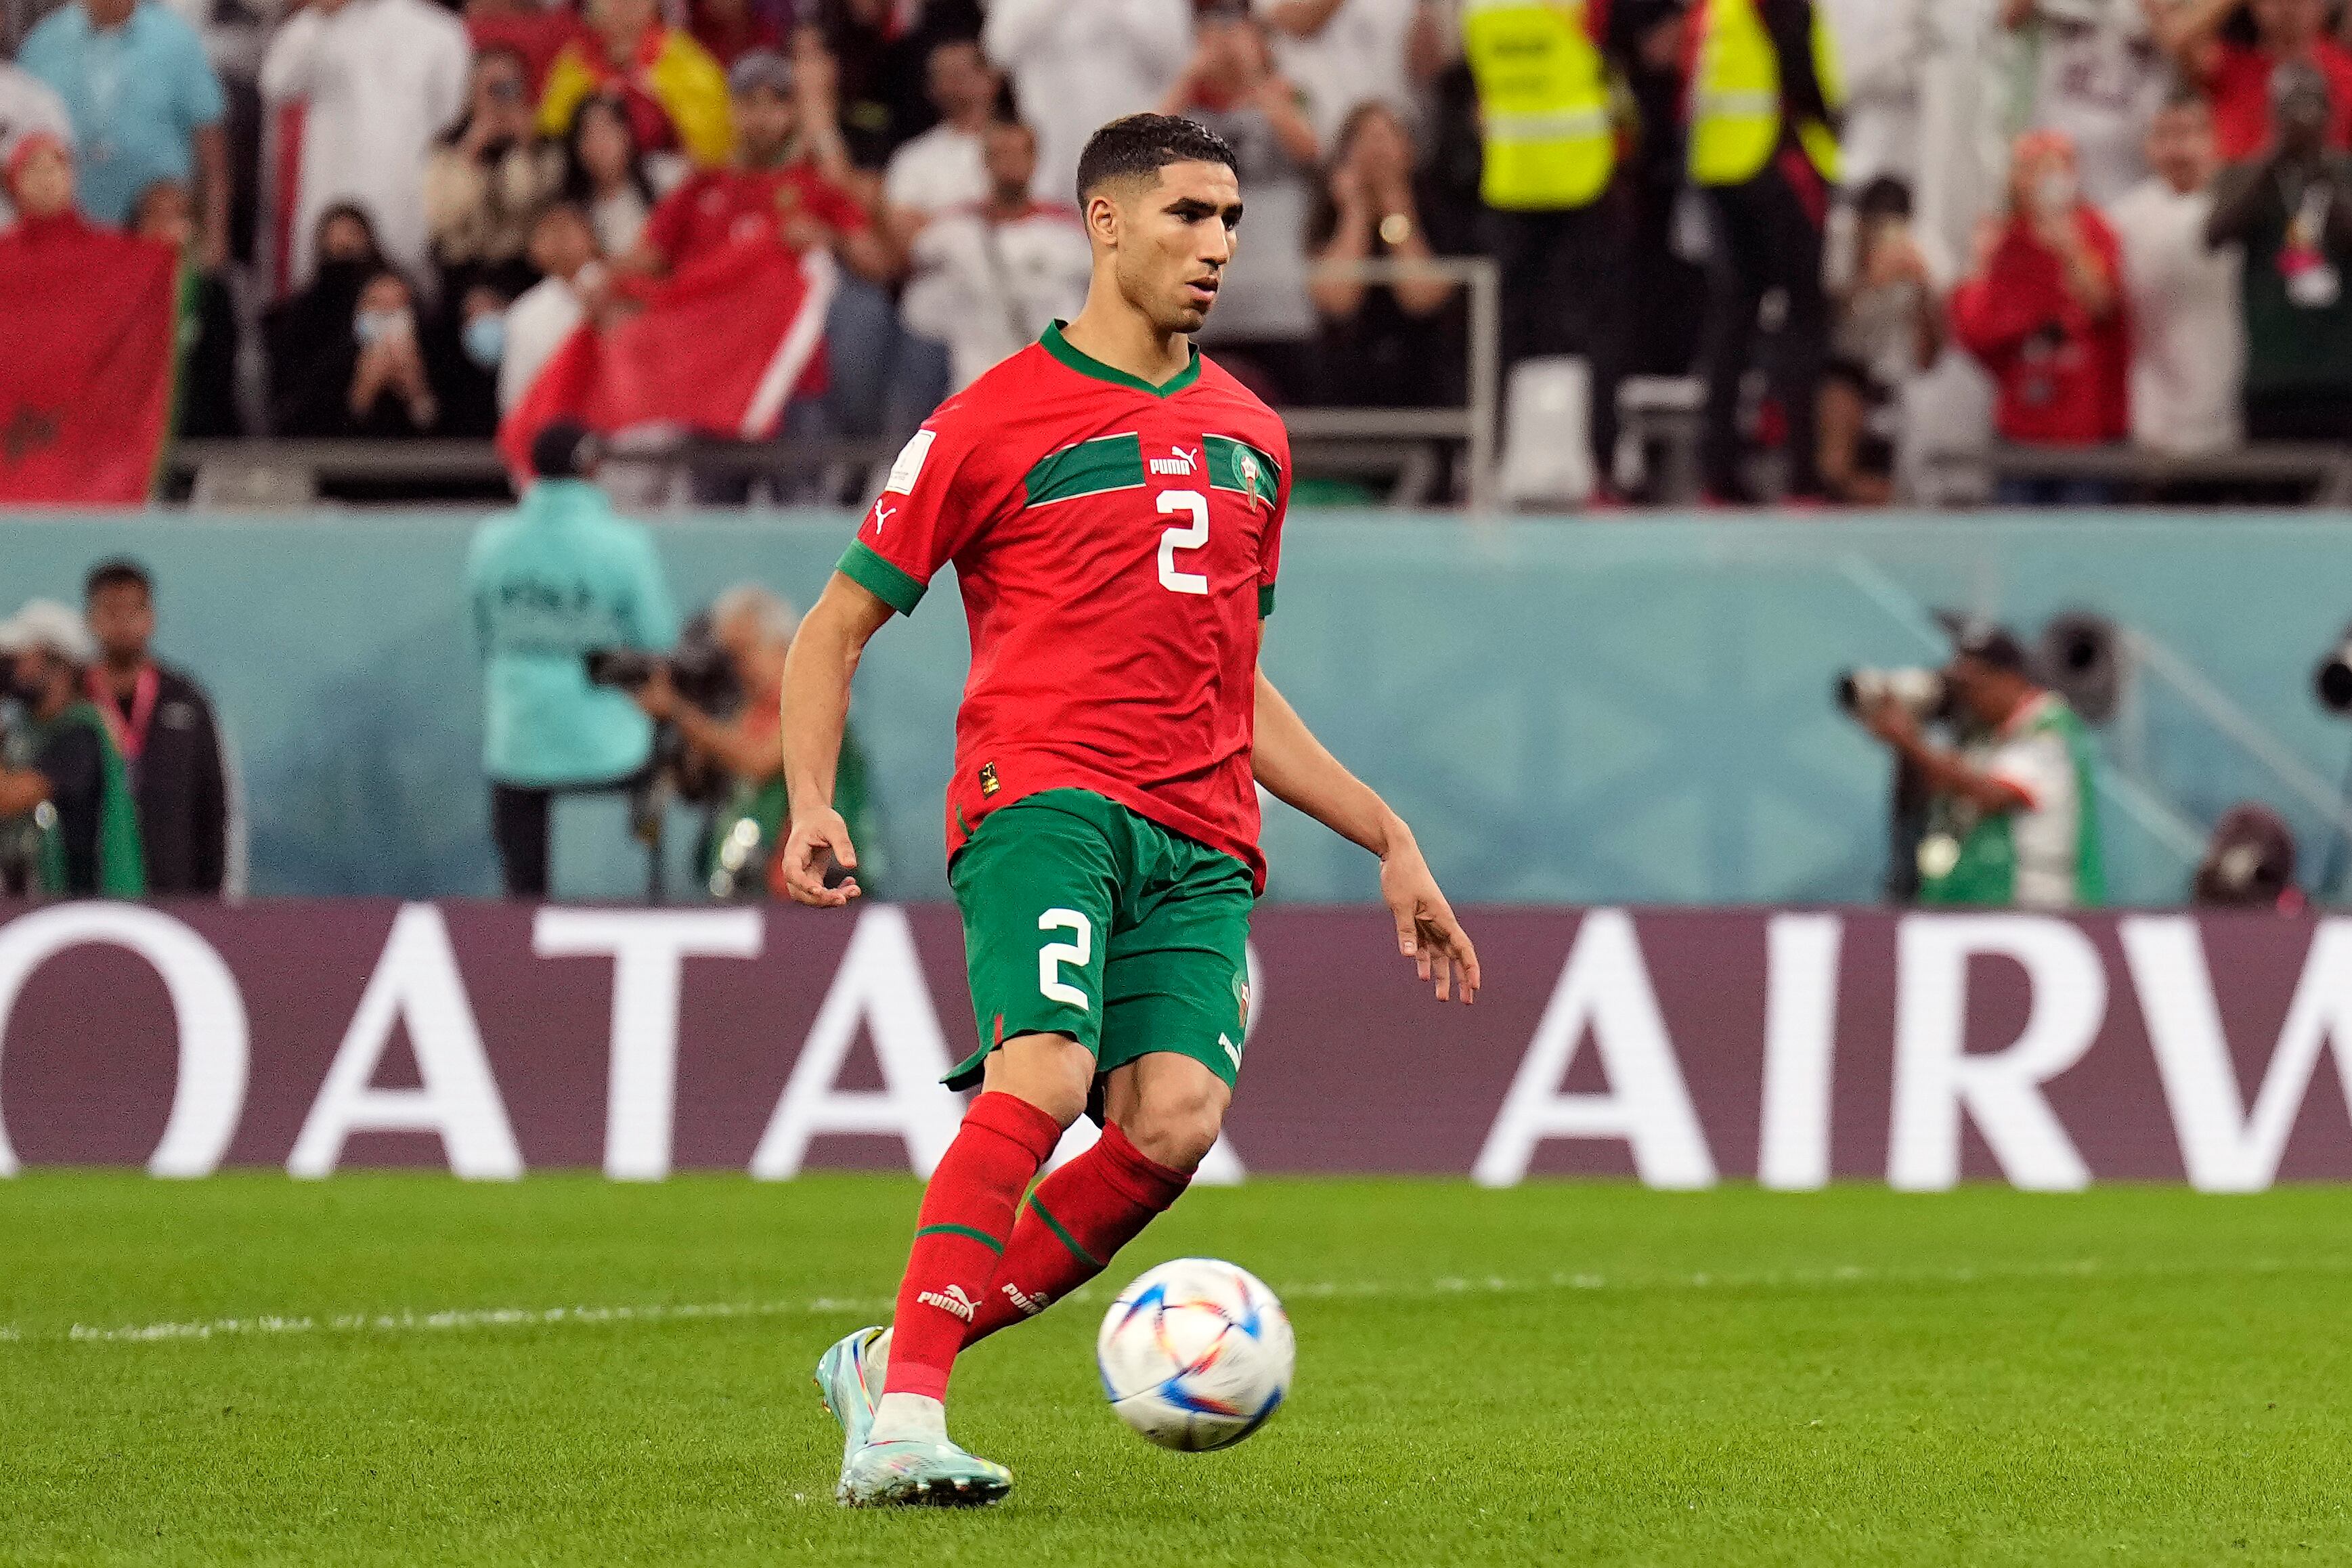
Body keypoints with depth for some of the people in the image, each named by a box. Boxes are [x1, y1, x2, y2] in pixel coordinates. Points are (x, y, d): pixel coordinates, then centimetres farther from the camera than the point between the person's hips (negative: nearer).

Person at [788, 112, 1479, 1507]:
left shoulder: (1250, 437, 22)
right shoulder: (994, 422, 5)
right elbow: (836, 629, 8)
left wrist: (1387, 837, 27)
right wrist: (812, 807, -8)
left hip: (1202, 841, 5)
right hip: (1043, 795, -5)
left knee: (1175, 1121, -18)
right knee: (1046, 1076, -28)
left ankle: (894, 1358, -8)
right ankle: (903, 1418, -27)